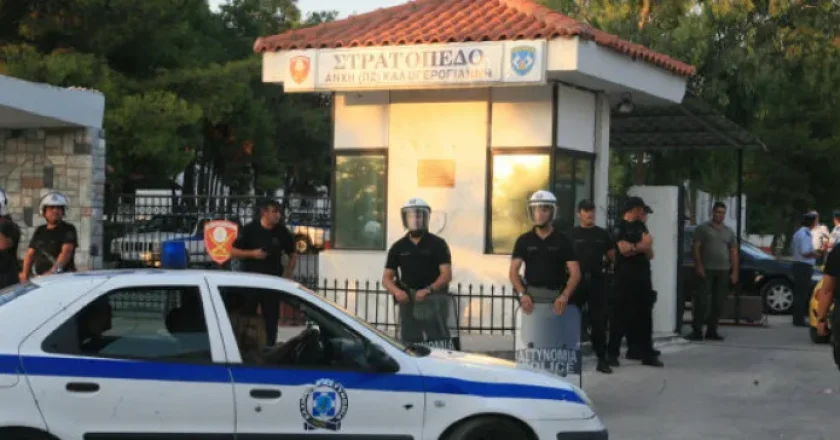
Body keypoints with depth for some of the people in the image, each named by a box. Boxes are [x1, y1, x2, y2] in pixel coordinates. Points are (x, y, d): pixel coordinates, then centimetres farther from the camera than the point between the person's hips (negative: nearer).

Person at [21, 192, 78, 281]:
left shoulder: (68, 229, 1)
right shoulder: (39, 231, 21)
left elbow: (66, 252, -13)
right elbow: (30, 254, 17)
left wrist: (54, 271, -27)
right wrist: (25, 273, -1)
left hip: (62, 277, -5)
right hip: (40, 277, 5)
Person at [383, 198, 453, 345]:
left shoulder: (437, 244, 1)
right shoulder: (398, 247, 10)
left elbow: (447, 274, -6)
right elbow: (387, 277, 9)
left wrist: (428, 290, -23)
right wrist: (397, 291, -13)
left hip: (434, 301, -3)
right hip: (408, 301, 3)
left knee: (439, 344, -7)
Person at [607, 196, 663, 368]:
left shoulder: (641, 226, 17)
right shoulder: (620, 227, -5)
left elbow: (650, 254, 13)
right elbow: (624, 249, -18)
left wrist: (633, 247, -8)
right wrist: (642, 246, -3)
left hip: (643, 276, 7)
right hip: (625, 277, -7)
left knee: (644, 315, 8)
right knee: (621, 314, -4)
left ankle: (647, 353, 13)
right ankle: (612, 353, 3)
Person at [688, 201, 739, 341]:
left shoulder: (729, 232, 16)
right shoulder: (703, 229, 5)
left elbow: (734, 252, 14)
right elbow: (696, 248, -1)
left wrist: (735, 272, 5)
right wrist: (699, 266, -13)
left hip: (723, 271, 4)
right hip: (706, 270, -4)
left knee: (718, 302, 3)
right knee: (702, 300, -9)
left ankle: (712, 330, 10)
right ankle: (697, 330, -7)